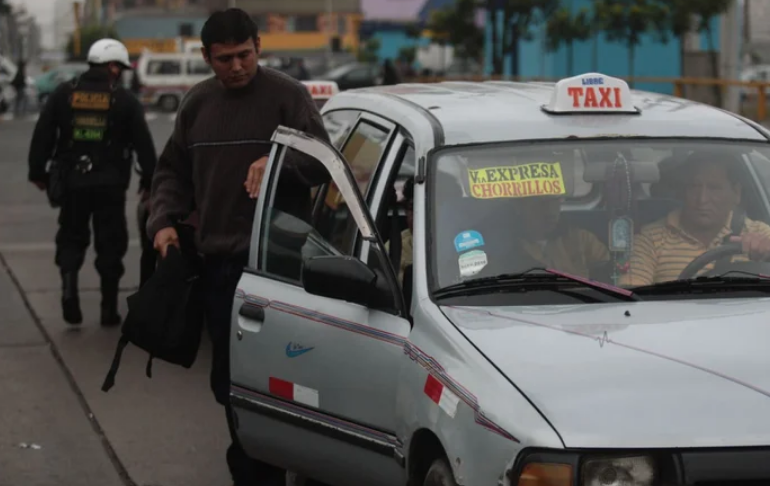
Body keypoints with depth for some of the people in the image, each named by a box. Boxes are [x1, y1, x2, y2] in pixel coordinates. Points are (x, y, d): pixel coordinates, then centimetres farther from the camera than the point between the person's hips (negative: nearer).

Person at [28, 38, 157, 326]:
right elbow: (144, 144, -3)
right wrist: (149, 181, 4)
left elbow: (42, 135, 2)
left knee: (71, 238, 14)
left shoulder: (64, 94, 3)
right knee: (110, 244, 8)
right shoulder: (124, 100, -3)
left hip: (72, 181, 2)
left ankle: (69, 285, -10)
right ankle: (109, 308, 9)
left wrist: (38, 172, 10)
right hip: (110, 183, -2)